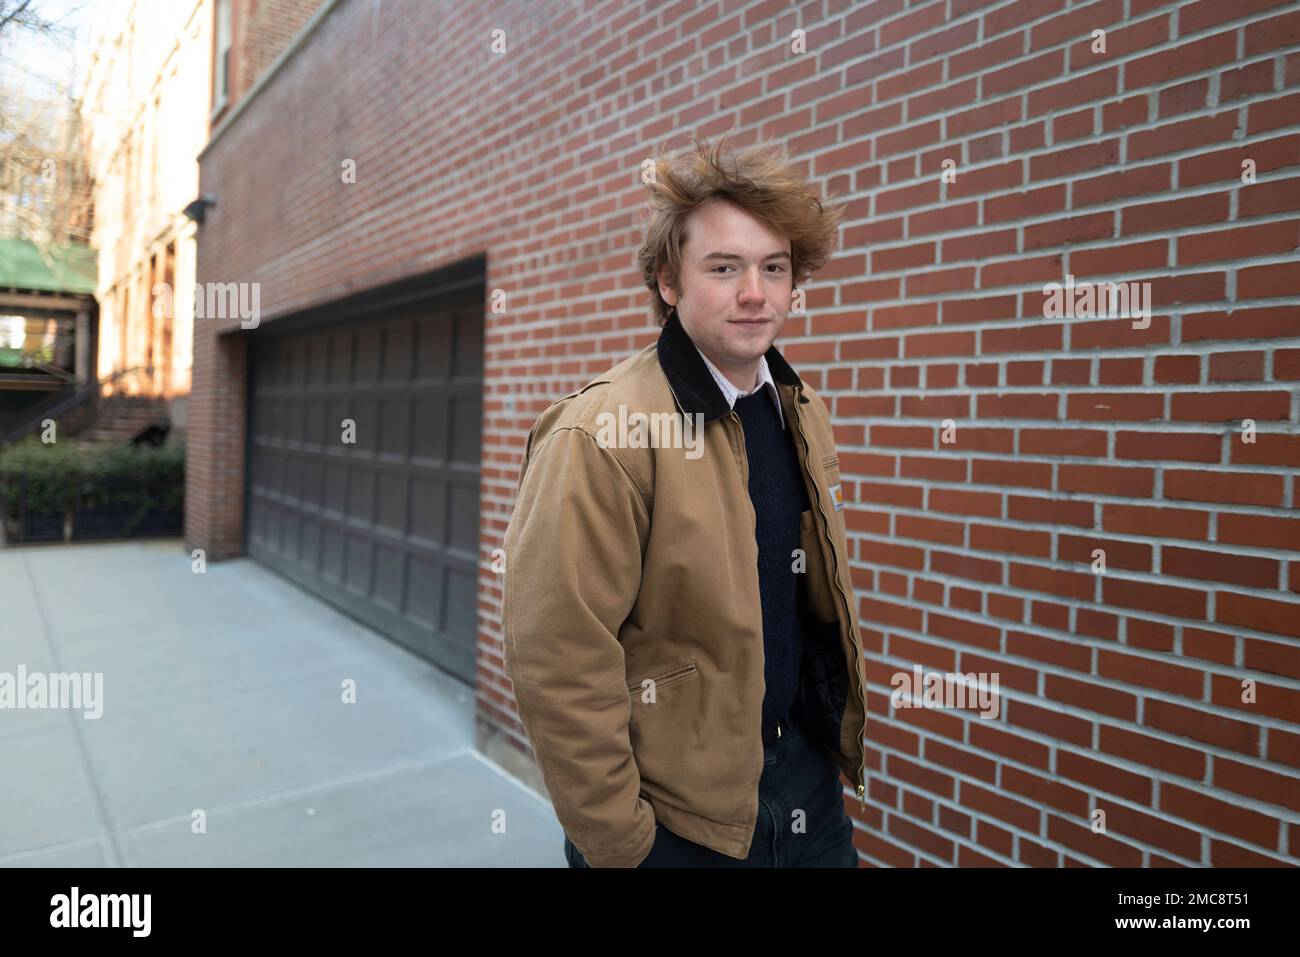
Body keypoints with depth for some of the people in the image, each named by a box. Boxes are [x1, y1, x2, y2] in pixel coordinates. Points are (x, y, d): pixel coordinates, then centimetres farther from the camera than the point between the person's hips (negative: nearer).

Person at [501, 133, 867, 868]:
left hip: (809, 781, 6)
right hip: (683, 815, -6)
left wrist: (834, 740, 12)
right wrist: (618, 844, -14)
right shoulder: (600, 436, -22)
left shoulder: (801, 412, 1)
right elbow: (559, 663, -21)